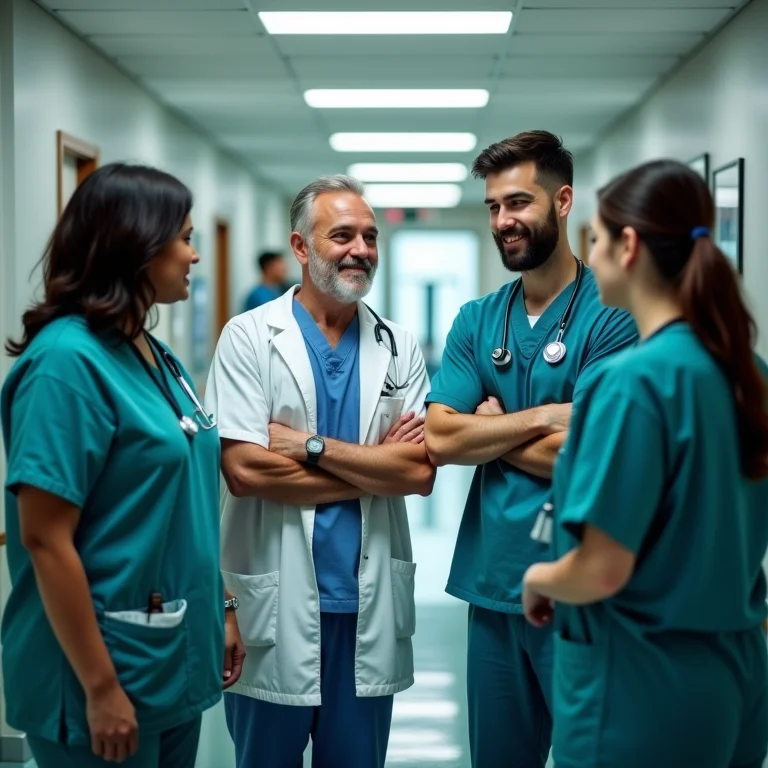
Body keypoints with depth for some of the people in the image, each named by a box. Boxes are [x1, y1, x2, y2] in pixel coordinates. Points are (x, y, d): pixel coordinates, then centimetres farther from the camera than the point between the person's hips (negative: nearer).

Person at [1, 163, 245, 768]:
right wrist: (100, 688, -20)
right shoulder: (68, 359, -18)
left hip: (177, 663, 8)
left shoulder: (158, 355, 7)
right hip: (113, 675, -8)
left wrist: (221, 612, 15)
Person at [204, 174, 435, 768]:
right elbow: (245, 471, -15)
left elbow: (421, 472, -5)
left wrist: (311, 447, -13)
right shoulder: (249, 337, -5)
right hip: (276, 600, -3)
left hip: (369, 601, 3)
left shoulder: (400, 347, 5)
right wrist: (375, 466, -9)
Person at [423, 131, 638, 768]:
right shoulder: (475, 321, 7)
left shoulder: (611, 314, -10)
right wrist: (541, 416, -11)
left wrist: (490, 428, -4)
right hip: (492, 579, 6)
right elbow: (438, 439, -4)